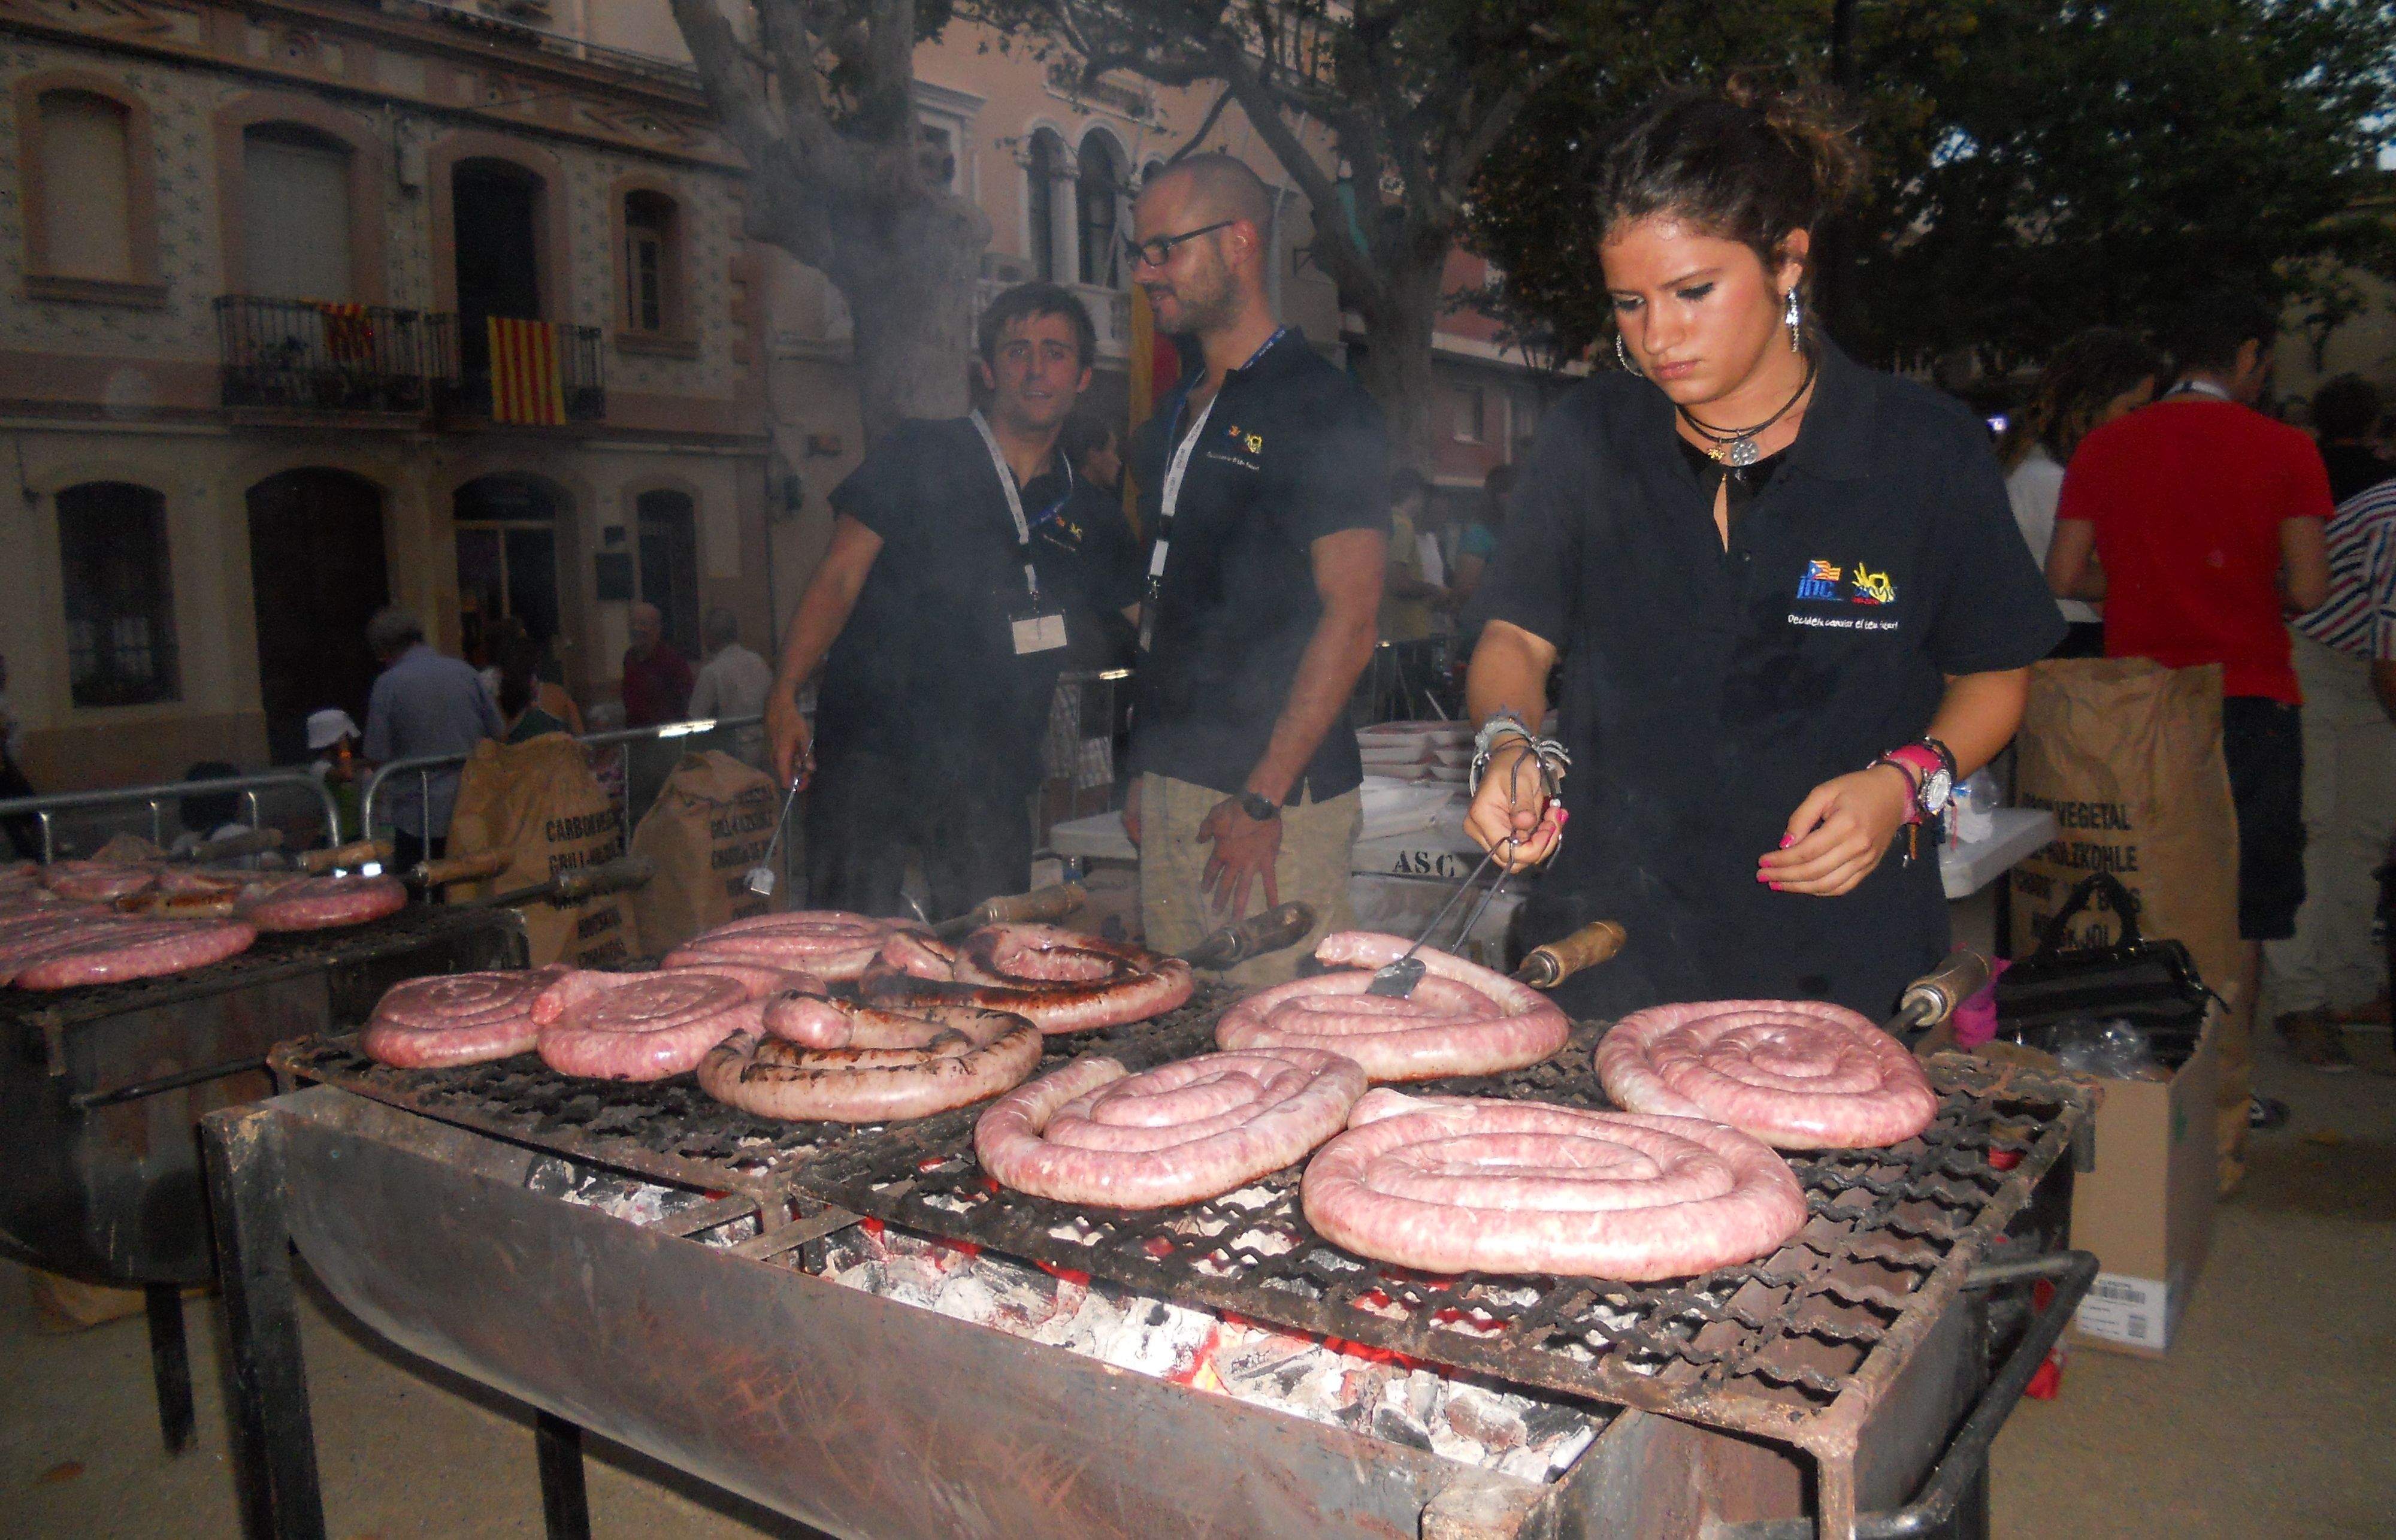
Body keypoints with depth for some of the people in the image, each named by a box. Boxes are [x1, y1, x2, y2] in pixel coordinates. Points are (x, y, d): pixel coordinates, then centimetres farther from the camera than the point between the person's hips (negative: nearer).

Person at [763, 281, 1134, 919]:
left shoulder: (1089, 512, 13)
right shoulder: (921, 457, 3)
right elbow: (839, 578, -1)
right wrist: (784, 694, -13)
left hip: (991, 776, 3)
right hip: (873, 749, -3)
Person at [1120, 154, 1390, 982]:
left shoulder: (1323, 409, -8)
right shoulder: (1175, 417, 18)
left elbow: (1350, 618, -15)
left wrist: (1264, 795, -19)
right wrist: (1146, 771, 15)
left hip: (1276, 797, -7)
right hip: (1171, 787, 8)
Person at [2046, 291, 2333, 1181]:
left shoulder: (2103, 449, 4)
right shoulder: (2284, 451, -4)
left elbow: (2064, 578, 2)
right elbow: (2308, 590, -9)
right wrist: (2250, 593, 12)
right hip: (2249, 702, -2)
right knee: (2237, 920, 6)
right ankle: (2219, 1126, 10)